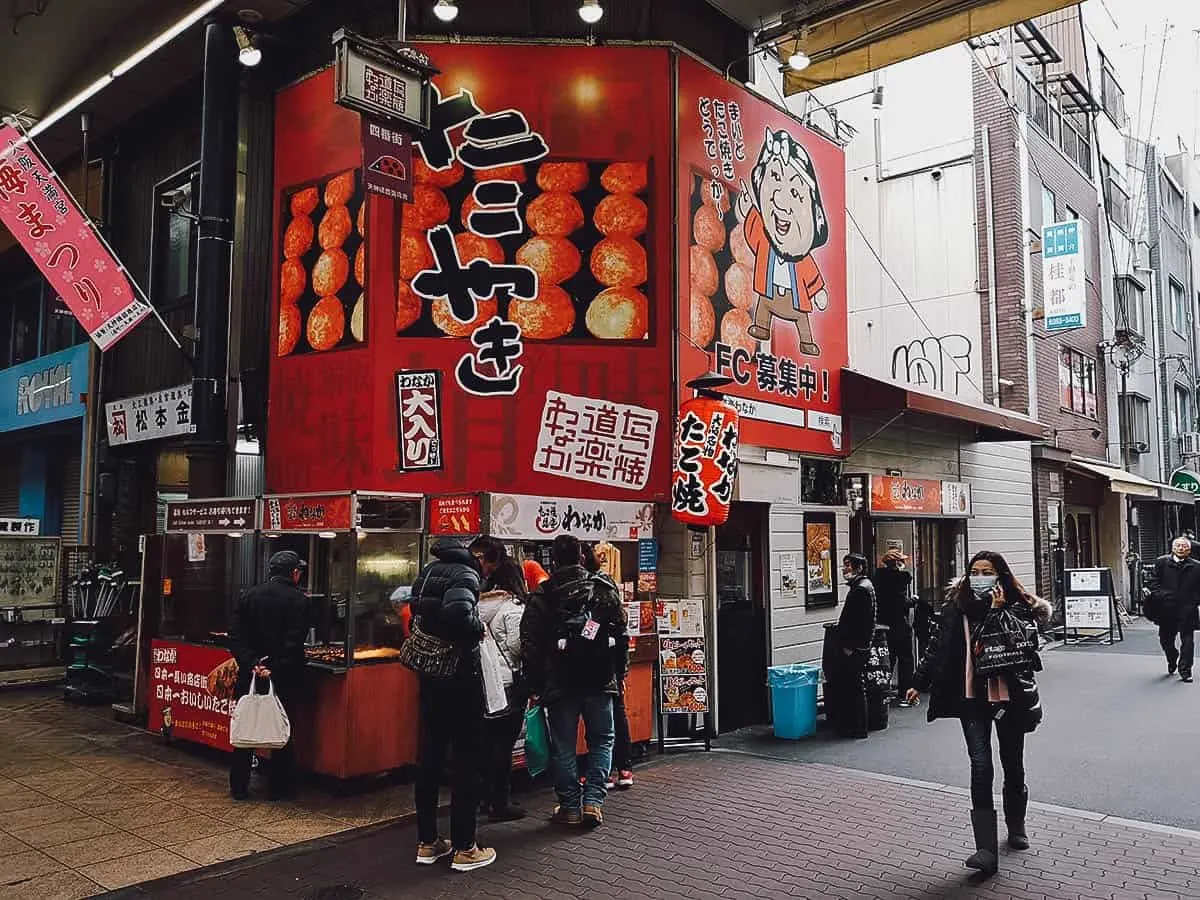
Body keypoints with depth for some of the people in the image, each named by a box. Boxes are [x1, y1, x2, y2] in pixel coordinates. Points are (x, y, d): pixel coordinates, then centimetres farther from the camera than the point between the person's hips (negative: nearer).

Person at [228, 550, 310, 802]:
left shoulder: (249, 595, 4)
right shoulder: (298, 600, -8)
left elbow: (235, 636, -3)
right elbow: (294, 642, -17)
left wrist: (251, 663, -9)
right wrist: (275, 669, -15)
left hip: (250, 674, 3)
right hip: (284, 677, -3)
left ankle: (239, 787, 19)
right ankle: (278, 788, 12)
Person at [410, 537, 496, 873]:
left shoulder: (427, 572, 11)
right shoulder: (465, 574, -14)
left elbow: (417, 614, 13)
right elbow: (457, 612, -31)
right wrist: (478, 628, -14)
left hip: (431, 672, 8)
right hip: (461, 673, -8)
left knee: (430, 756, 13)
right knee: (467, 759, 1)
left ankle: (427, 842, 21)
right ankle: (464, 848, 7)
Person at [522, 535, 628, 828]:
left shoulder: (542, 597, -3)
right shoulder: (604, 589, 1)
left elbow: (530, 644, -3)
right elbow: (621, 634, 4)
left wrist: (535, 684, 6)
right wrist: (619, 672, 13)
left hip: (559, 682, -1)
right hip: (600, 681, 1)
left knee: (563, 746, 9)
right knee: (601, 741, 14)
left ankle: (570, 806, 13)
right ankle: (593, 801, 5)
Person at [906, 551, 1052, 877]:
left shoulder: (1017, 607, -6)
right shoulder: (956, 607, 0)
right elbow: (938, 647, 8)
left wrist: (999, 612, -22)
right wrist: (919, 683, 11)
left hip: (1010, 696, 0)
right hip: (972, 697, 0)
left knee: (1013, 765, 15)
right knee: (981, 766, -10)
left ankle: (1016, 828, 41)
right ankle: (987, 849, -10)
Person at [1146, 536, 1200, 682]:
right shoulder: (1161, 562, 3)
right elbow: (1154, 582, 4)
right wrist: (1159, 596, -8)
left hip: (1186, 610, -1)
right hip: (1166, 608, 2)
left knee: (1187, 640, -1)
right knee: (1165, 639, 13)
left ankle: (1185, 670, 7)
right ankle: (1172, 660, 40)